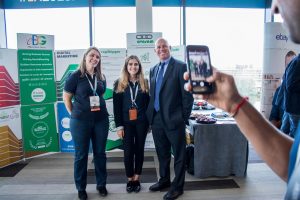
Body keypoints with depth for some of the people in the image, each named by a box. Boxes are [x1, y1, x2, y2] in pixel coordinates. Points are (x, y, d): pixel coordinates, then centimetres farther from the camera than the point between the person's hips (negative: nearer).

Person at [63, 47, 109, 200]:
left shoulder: (101, 77, 6)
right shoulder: (75, 76, -6)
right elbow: (66, 98, 0)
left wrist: (101, 110, 9)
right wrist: (74, 114, 0)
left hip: (101, 119, 4)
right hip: (80, 121, -3)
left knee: (100, 153, 11)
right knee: (81, 155, 8)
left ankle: (101, 185, 27)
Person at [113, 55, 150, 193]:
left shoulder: (144, 83, 6)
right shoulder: (119, 83, 2)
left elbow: (148, 103, 5)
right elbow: (116, 106, -1)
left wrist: (149, 122, 0)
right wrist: (119, 125, -7)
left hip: (141, 122, 1)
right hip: (126, 122, -1)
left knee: (139, 149, 7)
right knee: (128, 151, 2)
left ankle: (137, 179, 19)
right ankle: (130, 179, 17)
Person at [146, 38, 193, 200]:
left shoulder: (180, 67, -7)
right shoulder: (153, 69, 13)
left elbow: (187, 94, -9)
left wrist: (185, 117, -10)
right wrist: (151, 115, 9)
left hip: (174, 119, -6)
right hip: (156, 119, 6)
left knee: (178, 154, 8)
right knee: (162, 153, 20)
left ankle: (177, 186, 24)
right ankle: (164, 180, 38)